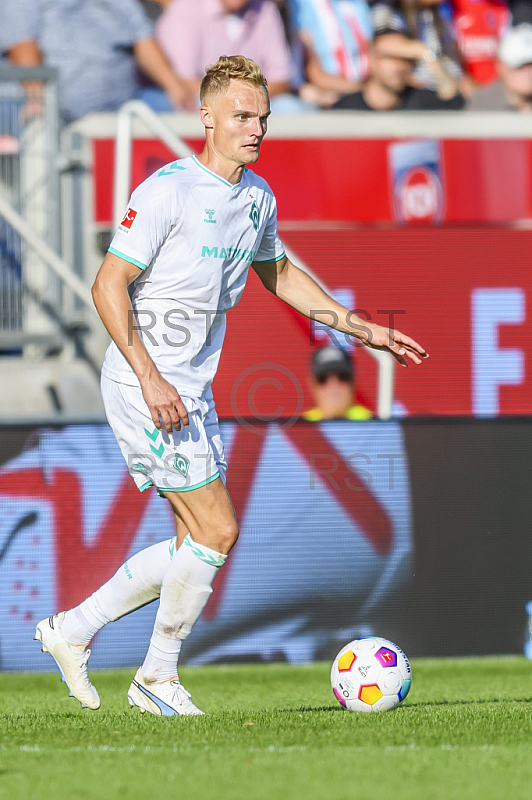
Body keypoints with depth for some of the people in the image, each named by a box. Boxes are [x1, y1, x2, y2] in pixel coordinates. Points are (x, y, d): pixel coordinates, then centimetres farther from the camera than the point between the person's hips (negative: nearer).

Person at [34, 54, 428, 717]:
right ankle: (159, 676, 7)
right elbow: (108, 285, -16)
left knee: (197, 544, 11)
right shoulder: (168, 190, -16)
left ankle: (73, 629, 22)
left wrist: (361, 329, 22)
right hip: (146, 386, -9)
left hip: (192, 390, 9)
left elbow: (277, 274, 28)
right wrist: (151, 377, -23)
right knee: (216, 531, -9)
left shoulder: (258, 196, 10)